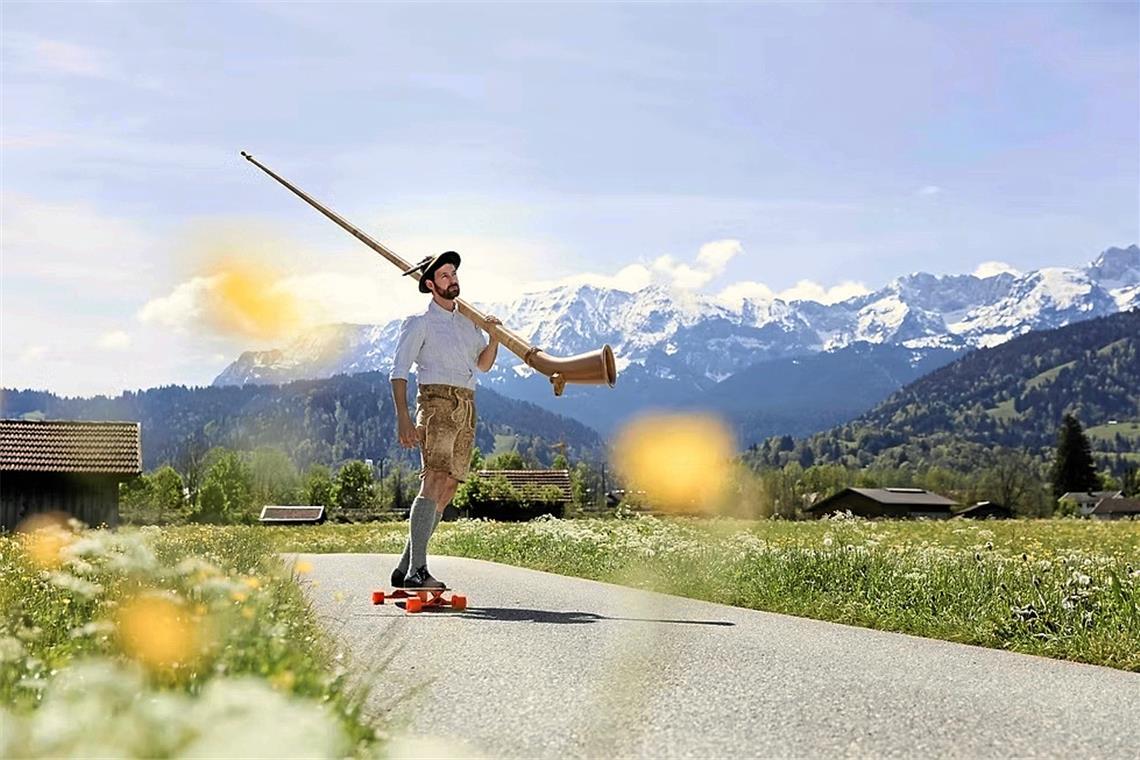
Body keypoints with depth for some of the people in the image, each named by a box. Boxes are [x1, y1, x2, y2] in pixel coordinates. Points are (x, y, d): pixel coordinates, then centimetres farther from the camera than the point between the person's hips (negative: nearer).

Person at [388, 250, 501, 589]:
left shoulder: (467, 321, 23)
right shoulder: (419, 322, 2)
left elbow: (484, 364, 26)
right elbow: (398, 372, -4)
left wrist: (494, 335, 6)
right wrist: (402, 418, -16)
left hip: (467, 409, 7)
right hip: (437, 403, -7)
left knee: (448, 490, 2)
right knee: (433, 482, -20)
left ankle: (405, 569, 7)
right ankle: (417, 571, -27)